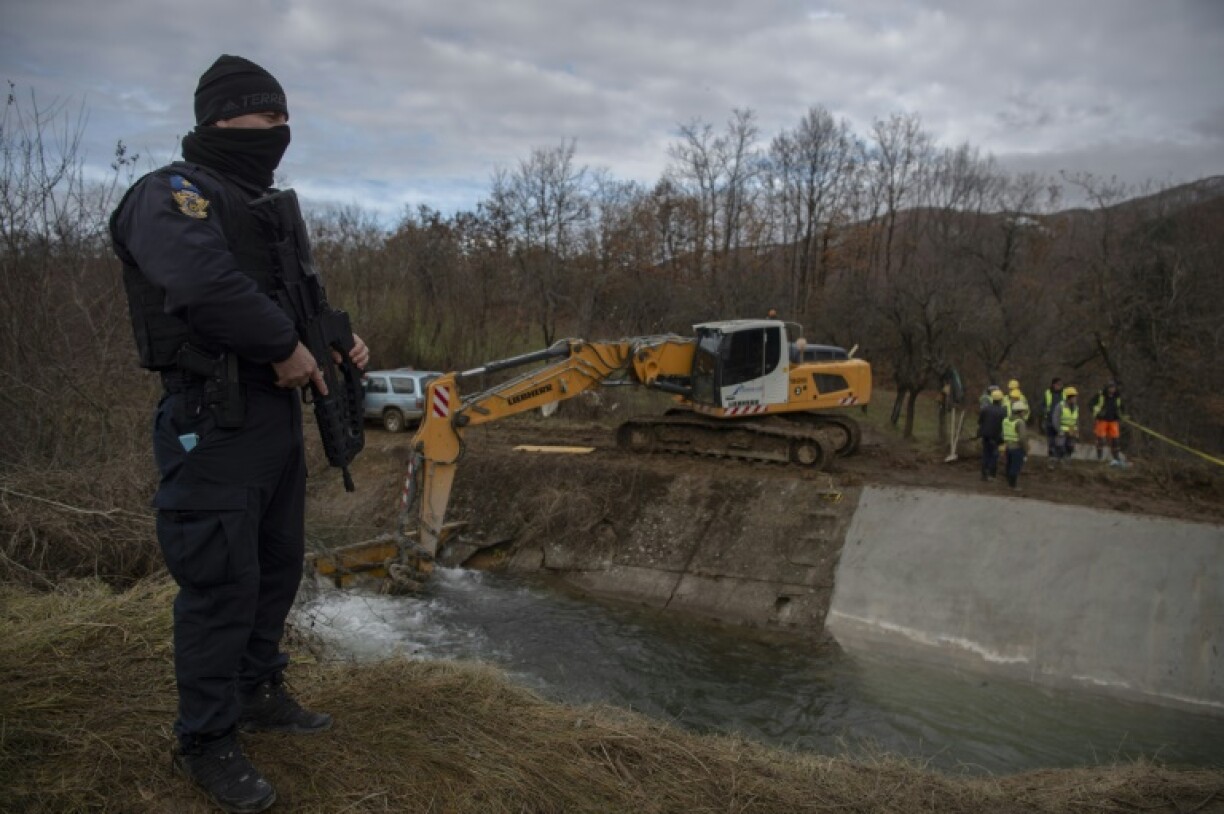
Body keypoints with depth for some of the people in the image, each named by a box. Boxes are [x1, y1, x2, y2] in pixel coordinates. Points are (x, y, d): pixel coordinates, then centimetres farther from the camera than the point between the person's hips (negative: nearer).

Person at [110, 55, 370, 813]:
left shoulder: (265, 208, 19)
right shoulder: (173, 195, -11)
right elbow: (205, 281, -30)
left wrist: (341, 337, 9)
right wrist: (286, 344, -20)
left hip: (278, 411, 10)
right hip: (215, 421, -9)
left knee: (279, 564, 17)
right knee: (222, 581, -4)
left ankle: (258, 692, 34)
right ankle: (208, 741, 11)